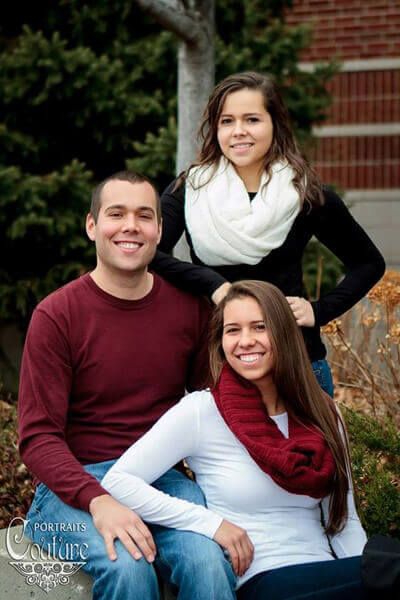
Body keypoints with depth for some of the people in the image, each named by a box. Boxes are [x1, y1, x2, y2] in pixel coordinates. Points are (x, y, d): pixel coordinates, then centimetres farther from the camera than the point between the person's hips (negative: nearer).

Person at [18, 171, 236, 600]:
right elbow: (38, 437, -8)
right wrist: (98, 501, -25)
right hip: (76, 484, -2)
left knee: (209, 563, -29)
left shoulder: (190, 306, 5)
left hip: (163, 478, 2)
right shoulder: (55, 316, -5)